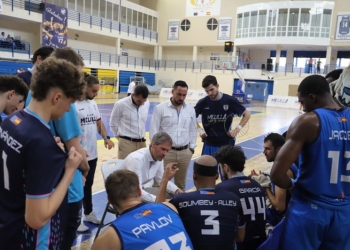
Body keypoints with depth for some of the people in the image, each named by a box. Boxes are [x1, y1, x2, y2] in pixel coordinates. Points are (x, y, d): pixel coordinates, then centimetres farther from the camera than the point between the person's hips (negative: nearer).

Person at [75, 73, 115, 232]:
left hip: (92, 154, 7)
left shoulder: (93, 104, 8)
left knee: (88, 185, 22)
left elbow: (99, 122, 15)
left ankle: (88, 213, 39)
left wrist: (106, 138, -1)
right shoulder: (73, 104, -17)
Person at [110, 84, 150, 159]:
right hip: (126, 143, -5)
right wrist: (122, 137, 6)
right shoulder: (121, 104, -14)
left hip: (142, 143, 5)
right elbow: (113, 124, -2)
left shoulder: (147, 103, 0)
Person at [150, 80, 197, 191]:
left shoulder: (190, 109, 7)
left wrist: (192, 147, 9)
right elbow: (154, 130, -4)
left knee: (181, 184, 15)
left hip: (185, 152, 4)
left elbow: (193, 130, 13)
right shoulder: (160, 108, -5)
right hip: (166, 151, -3)